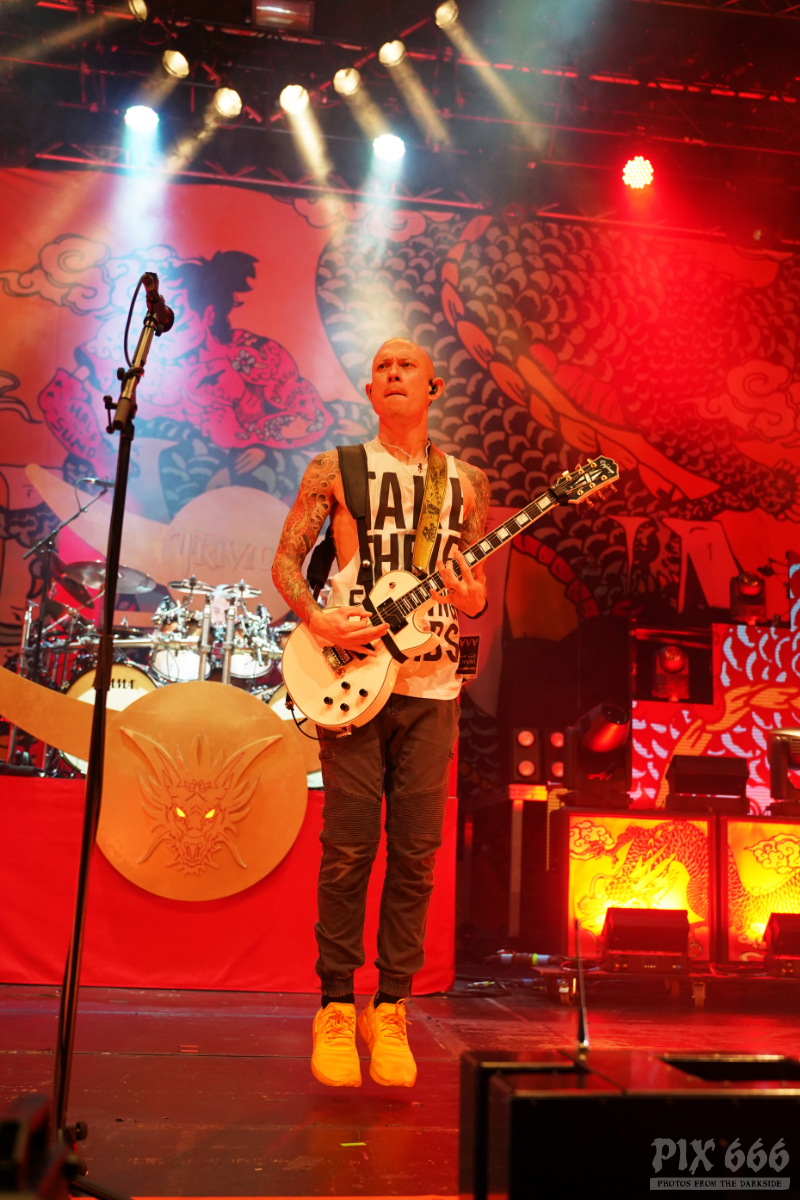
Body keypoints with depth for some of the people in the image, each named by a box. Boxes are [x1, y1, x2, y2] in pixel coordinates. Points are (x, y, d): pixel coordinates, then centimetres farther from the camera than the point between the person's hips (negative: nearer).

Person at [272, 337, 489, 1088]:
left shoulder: (465, 484, 14)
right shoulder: (335, 471, 7)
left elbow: (479, 581, 18)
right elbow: (285, 560, 6)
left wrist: (472, 598, -5)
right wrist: (315, 619, -11)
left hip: (431, 687, 2)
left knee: (415, 853, 3)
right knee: (348, 849, -2)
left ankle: (390, 1011, 15)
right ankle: (336, 1009, 12)